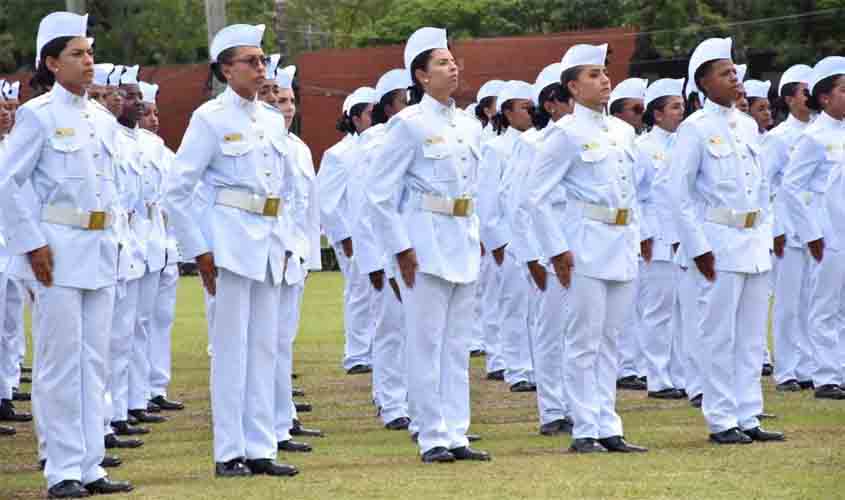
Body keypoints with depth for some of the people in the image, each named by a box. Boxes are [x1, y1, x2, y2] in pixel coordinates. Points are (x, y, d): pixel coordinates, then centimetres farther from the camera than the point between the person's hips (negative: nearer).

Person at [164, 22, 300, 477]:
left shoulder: (272, 120, 13)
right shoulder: (210, 118, -6)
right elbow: (177, 191, -8)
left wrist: (282, 239, 16)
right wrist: (199, 249, -10)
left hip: (269, 241, 6)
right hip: (230, 238, -6)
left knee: (264, 347, 6)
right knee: (231, 346, -4)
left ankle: (260, 448, 10)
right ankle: (229, 453, -1)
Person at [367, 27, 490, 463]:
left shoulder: (469, 127, 12)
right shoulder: (409, 124, -8)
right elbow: (380, 191, -9)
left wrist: (475, 235, 15)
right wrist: (401, 248, -12)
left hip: (463, 244, 7)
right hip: (425, 242, -7)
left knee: (458, 344, 7)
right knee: (426, 342, -4)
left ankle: (456, 435, 11)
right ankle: (433, 438, -1)